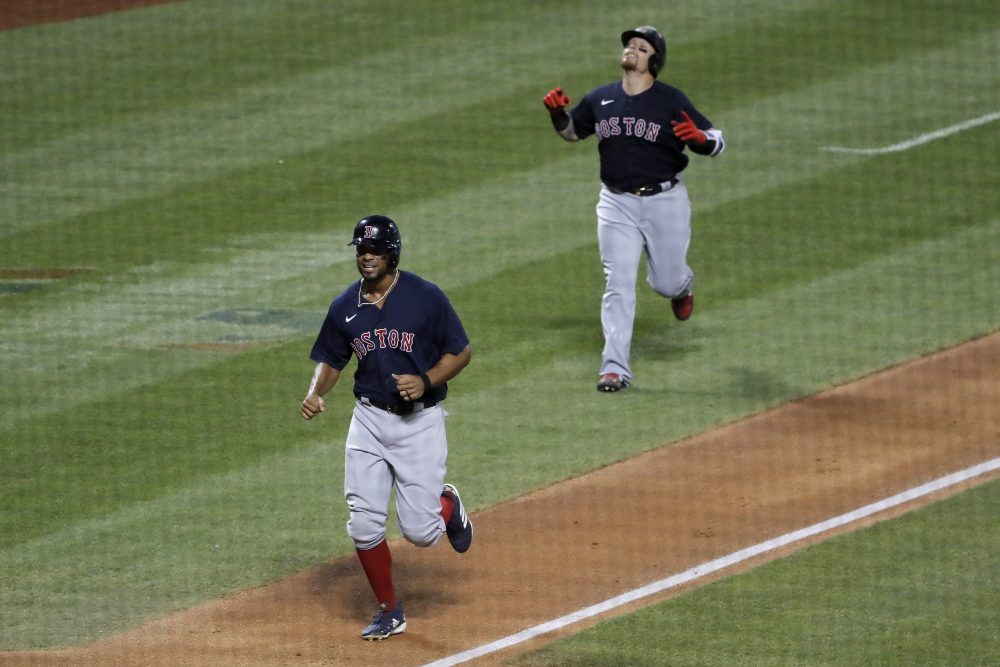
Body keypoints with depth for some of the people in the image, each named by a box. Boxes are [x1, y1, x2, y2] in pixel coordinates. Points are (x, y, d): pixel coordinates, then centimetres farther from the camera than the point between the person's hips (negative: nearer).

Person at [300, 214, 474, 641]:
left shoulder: (425, 298, -8)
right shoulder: (345, 307, 3)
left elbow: (460, 352, -2)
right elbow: (330, 360, 13)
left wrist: (426, 381, -18)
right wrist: (316, 393, -8)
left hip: (420, 421, -3)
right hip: (369, 419, 3)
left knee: (419, 531, -6)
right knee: (364, 524, -3)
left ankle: (447, 505, 30)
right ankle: (389, 611, 14)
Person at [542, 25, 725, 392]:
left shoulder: (672, 102, -8)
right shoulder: (600, 100, 3)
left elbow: (717, 142, -6)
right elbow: (572, 131, 19)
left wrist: (699, 138, -29)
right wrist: (557, 113, -2)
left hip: (664, 200, -2)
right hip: (617, 203, 2)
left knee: (666, 282, 7)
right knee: (618, 284, -7)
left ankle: (683, 284, 47)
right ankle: (615, 367, -7)